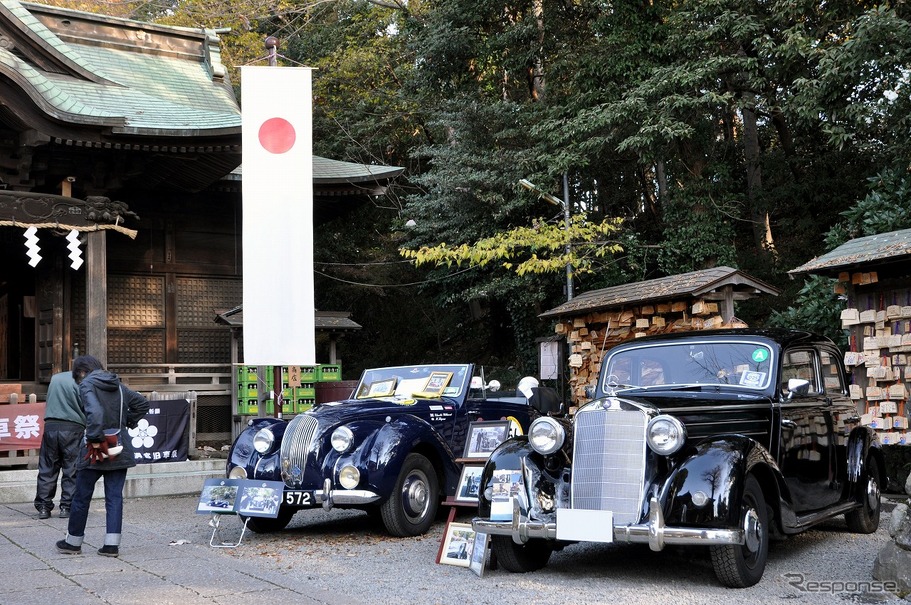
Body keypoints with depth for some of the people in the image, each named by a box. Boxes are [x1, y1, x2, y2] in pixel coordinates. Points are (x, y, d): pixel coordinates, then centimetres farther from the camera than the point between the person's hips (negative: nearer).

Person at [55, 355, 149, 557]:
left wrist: (94, 439, -19)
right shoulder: (118, 386, 10)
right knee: (115, 497, 6)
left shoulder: (87, 385, -9)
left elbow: (95, 412, -26)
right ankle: (112, 545, 3)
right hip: (119, 448, 5)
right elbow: (142, 403, 16)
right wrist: (128, 423, 15)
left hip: (96, 450, -5)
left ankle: (73, 542, 21)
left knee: (82, 497, 9)